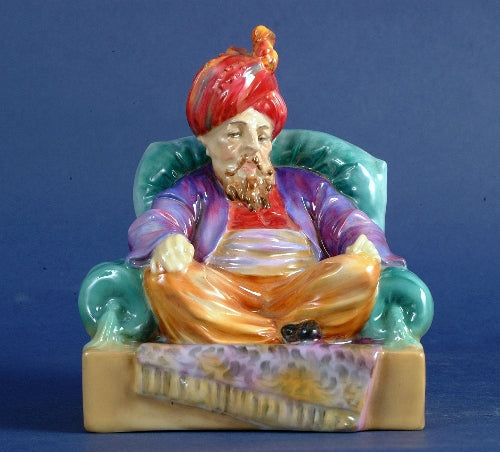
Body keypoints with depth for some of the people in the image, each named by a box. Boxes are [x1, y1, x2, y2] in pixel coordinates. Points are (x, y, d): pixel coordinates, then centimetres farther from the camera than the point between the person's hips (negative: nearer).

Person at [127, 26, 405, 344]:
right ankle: (288, 337, -40)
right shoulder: (192, 192, 22)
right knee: (163, 275, -32)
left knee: (362, 270, -27)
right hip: (219, 302, -1)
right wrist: (164, 243, -26)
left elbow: (349, 223, 15)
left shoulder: (305, 186, 30)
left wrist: (365, 243, -12)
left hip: (303, 293, 2)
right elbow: (153, 224, 2)